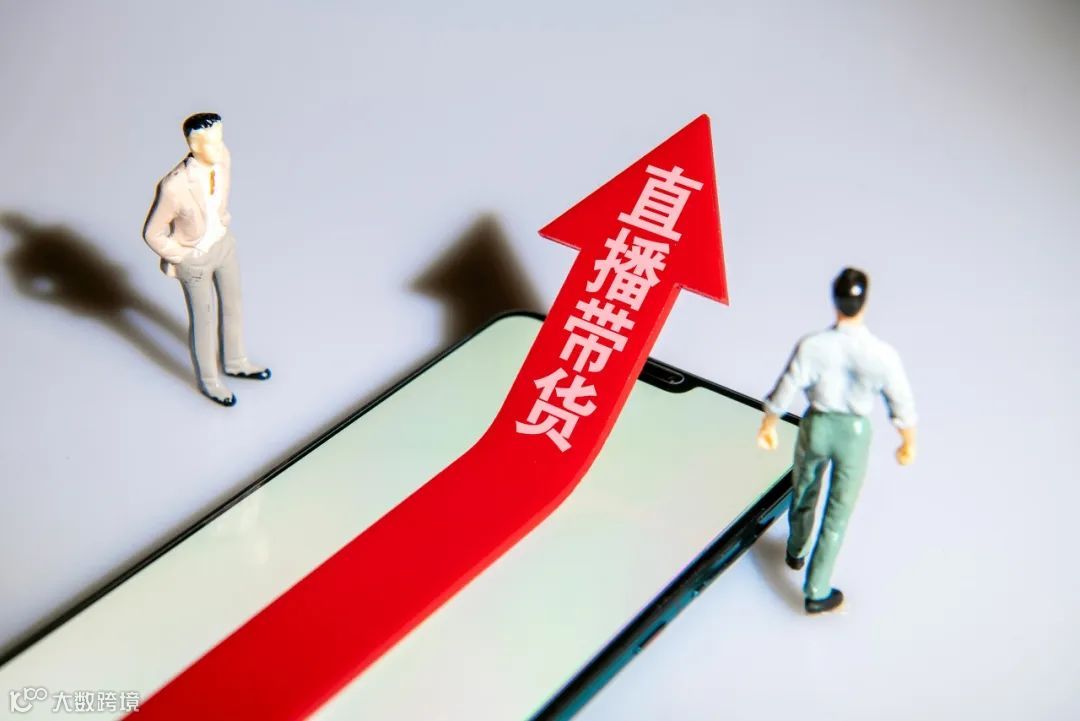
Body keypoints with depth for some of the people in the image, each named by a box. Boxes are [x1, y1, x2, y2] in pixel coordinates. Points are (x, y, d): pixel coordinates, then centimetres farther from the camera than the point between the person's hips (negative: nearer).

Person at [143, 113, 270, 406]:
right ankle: (209, 380, 46)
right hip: (194, 257, -6)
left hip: (223, 242, 6)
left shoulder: (222, 157, -21)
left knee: (233, 305, 26)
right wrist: (181, 258, -10)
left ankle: (235, 362, 55)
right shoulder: (174, 187, -39)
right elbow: (152, 233, -23)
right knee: (204, 320, 18)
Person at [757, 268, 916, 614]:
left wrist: (768, 426, 7)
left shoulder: (811, 346, -24)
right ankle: (816, 591, 24)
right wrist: (908, 443, 7)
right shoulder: (883, 354, -25)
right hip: (854, 433, -1)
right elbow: (902, 406, -12)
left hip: (816, 427, 1)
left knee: (804, 492, 29)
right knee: (838, 512, 15)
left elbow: (783, 392, -12)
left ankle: (796, 552, 55)